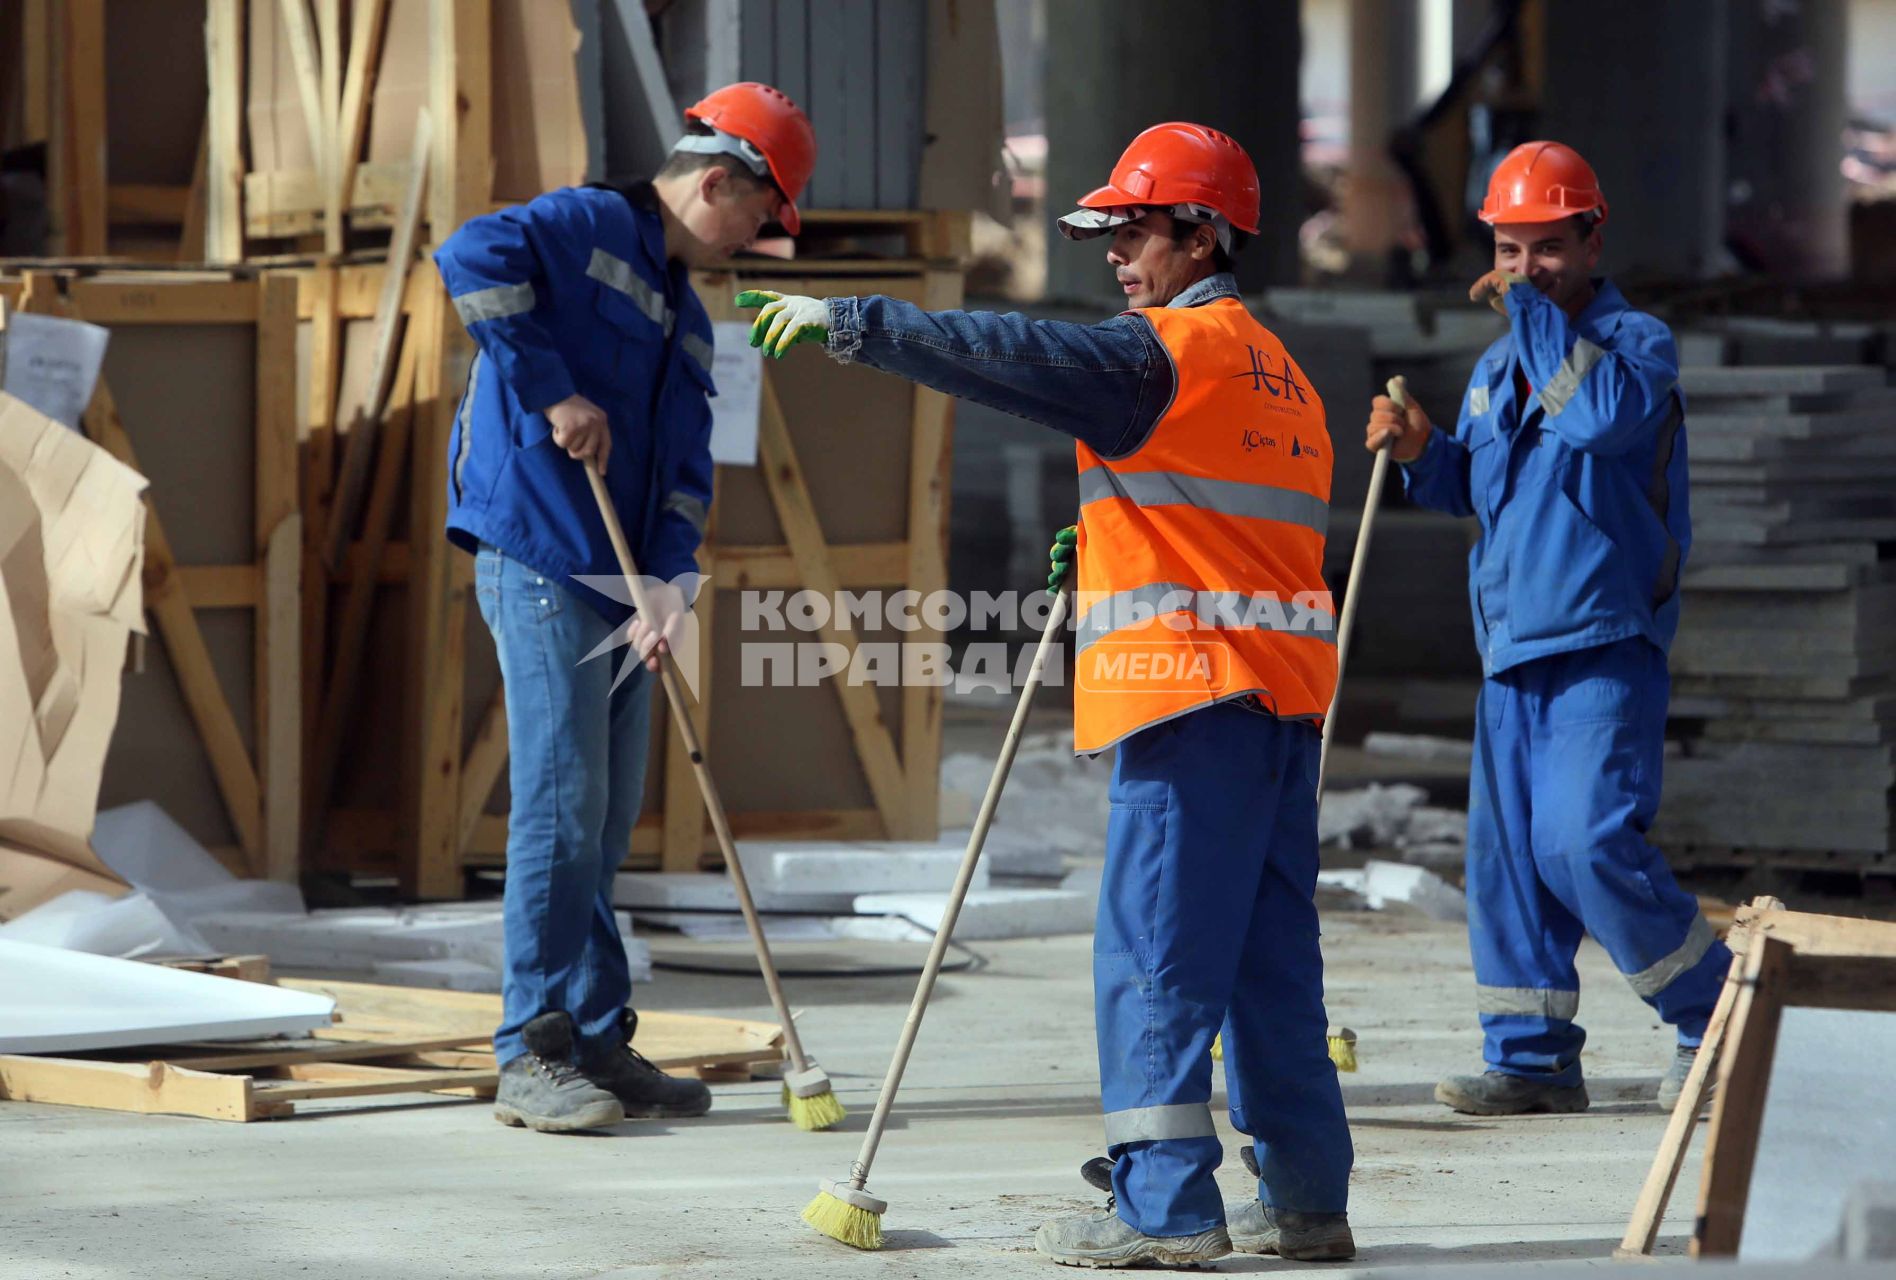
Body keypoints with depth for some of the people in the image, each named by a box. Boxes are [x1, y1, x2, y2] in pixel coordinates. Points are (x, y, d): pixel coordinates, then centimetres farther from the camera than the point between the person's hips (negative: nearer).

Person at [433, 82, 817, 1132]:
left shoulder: (687, 319, 21)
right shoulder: (587, 228, -4)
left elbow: (685, 470, 13)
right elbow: (474, 257, -24)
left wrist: (668, 581, -5)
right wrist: (552, 390, -22)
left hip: (618, 578, 9)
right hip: (538, 561, -9)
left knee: (604, 821, 11)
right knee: (561, 808, -10)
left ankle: (598, 1046, 17)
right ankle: (532, 1056, -7)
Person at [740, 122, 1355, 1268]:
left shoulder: (1170, 350, -7)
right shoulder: (1276, 370, 21)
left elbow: (1018, 358, -15)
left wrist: (851, 324, -11)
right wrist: (1116, 545, 20)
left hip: (1193, 695, -9)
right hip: (1287, 695, 9)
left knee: (1153, 958, -6)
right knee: (1269, 959, 11)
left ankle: (1165, 1206, -8)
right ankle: (1307, 1199, 12)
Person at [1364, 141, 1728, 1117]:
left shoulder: (1636, 340, -6)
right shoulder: (1497, 365, 17)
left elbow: (1605, 415, -27)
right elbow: (1474, 488, 25)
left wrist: (1531, 312, -20)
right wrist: (1423, 452, 3)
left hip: (1605, 647, -8)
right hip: (1512, 649, 8)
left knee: (1587, 842, -17)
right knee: (1505, 852, 5)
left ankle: (1714, 1013, -2)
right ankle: (1532, 1056, 11)